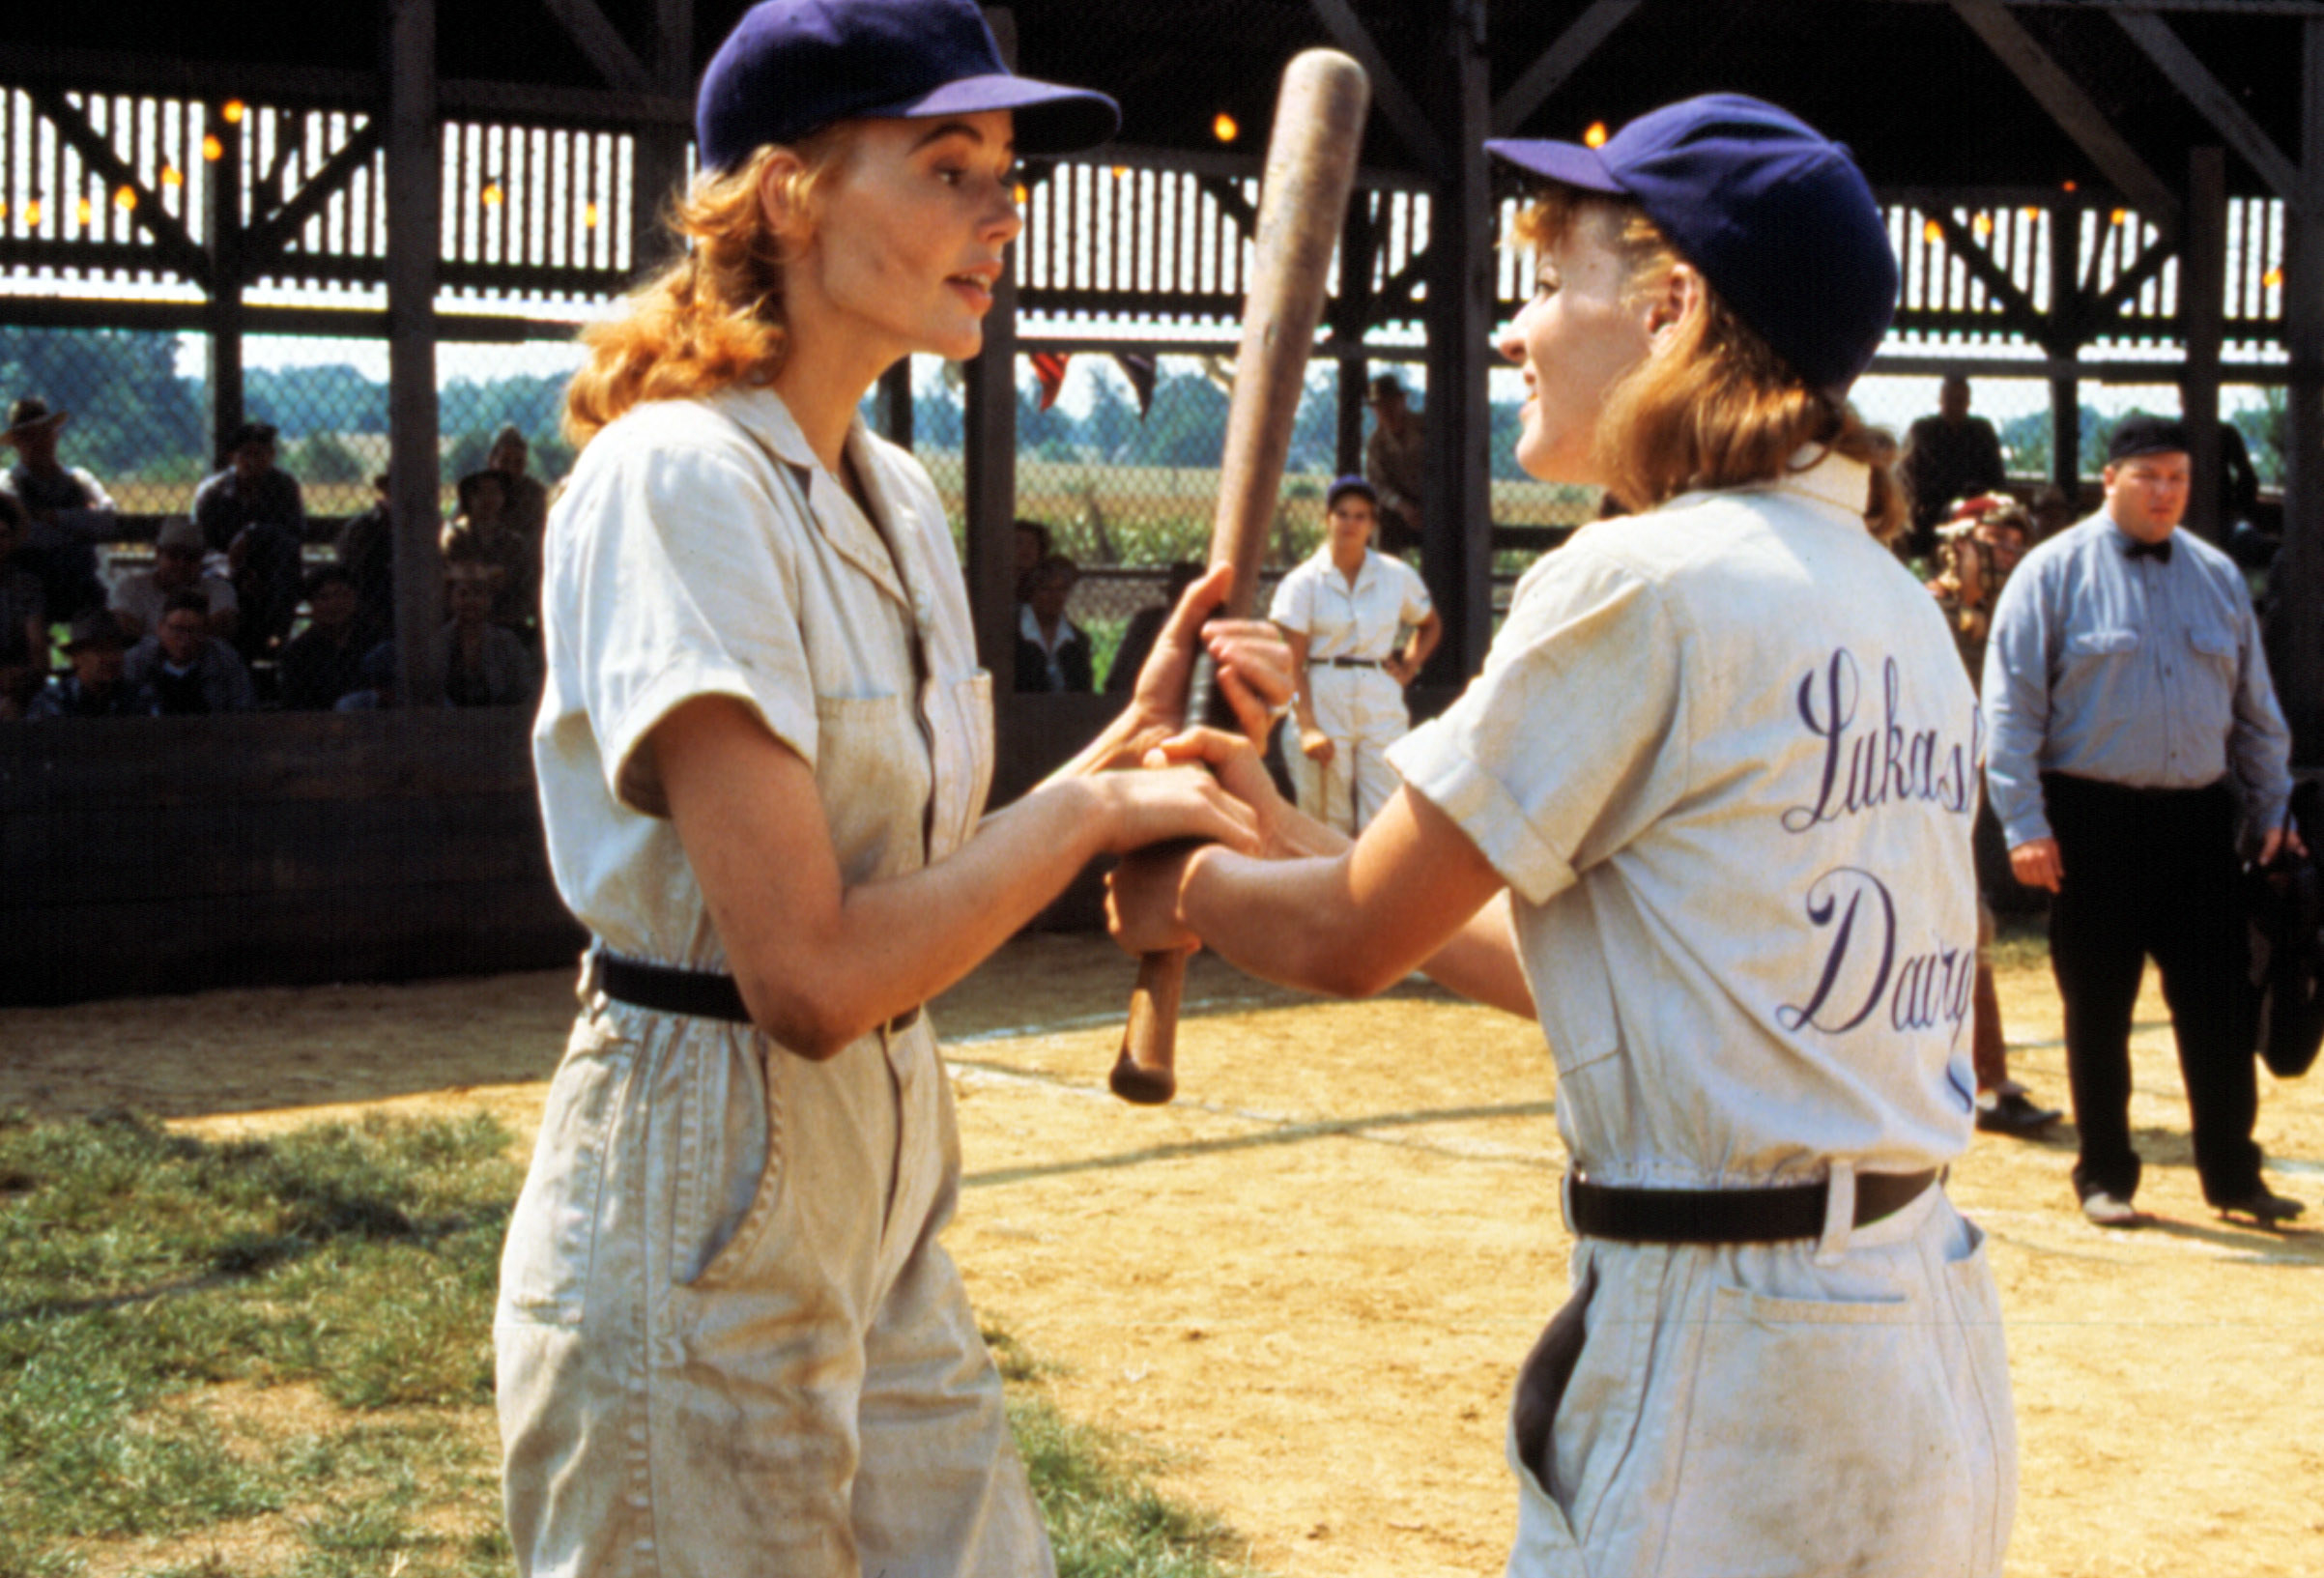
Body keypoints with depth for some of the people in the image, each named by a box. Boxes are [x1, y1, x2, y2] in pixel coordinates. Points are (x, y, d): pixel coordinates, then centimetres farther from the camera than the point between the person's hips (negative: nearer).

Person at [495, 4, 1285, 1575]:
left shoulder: (898, 494, 10)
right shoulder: (676, 480, -18)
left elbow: (930, 889, 12)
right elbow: (809, 974, -24)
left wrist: (1137, 736, 0)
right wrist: (1093, 810, -13)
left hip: (883, 1209, 9)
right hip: (700, 1239, -9)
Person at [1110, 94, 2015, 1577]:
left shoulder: (1640, 582, -14)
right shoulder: (1899, 608, 11)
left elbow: (1354, 940, -6)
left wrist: (1188, 887, 14)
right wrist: (1288, 838, 20)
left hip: (1726, 1370, -8)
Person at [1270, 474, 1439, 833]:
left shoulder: (1397, 576, 9)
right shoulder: (1303, 581, 1)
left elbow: (1431, 625, 27)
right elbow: (1292, 664, -4)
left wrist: (1408, 668, 9)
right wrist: (1307, 726, -15)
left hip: (1382, 709, 2)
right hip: (1323, 706, -2)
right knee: (1328, 824, -2)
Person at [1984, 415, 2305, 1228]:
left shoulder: (2217, 576, 11)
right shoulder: (2056, 572, -3)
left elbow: (2255, 709, 18)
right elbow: (2010, 707, -6)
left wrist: (2272, 810, 14)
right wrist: (2025, 824, -12)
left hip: (2198, 818, 4)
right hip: (2094, 818, -4)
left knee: (2218, 1005, 4)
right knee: (2099, 1008, 4)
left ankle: (2233, 1175, 14)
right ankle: (2104, 1177, 15)